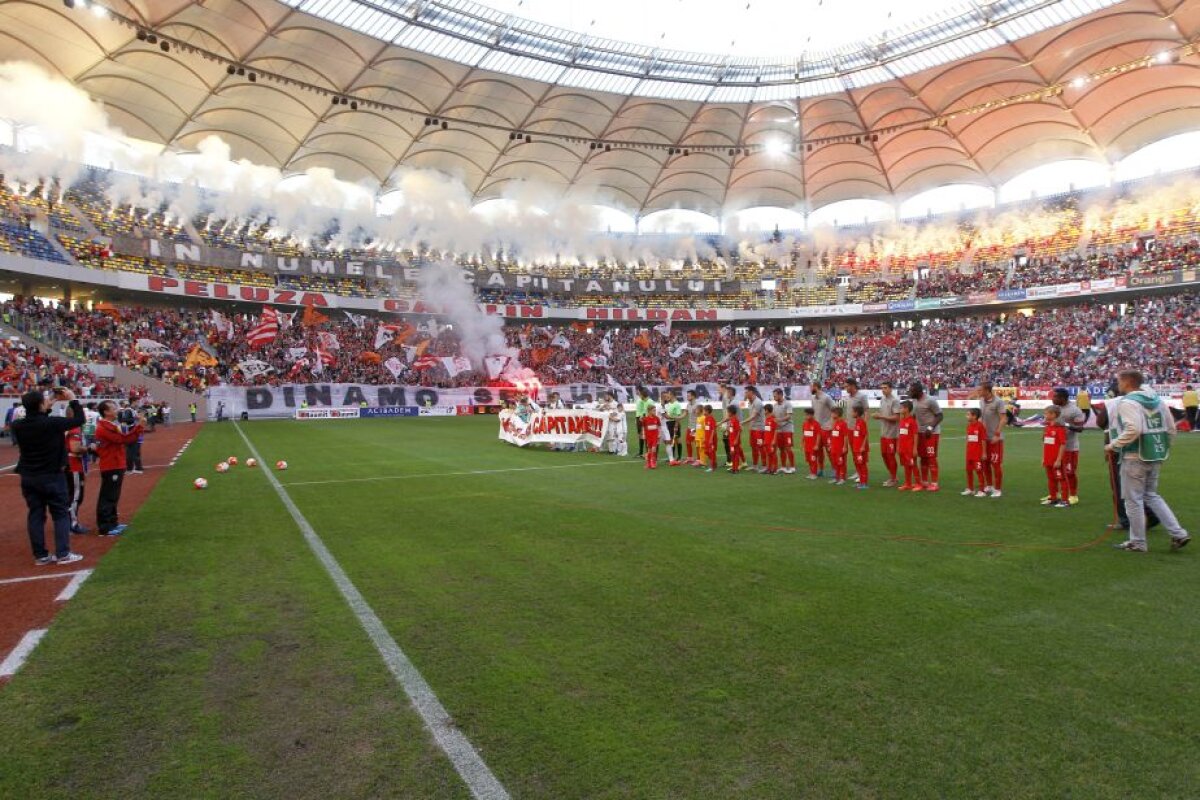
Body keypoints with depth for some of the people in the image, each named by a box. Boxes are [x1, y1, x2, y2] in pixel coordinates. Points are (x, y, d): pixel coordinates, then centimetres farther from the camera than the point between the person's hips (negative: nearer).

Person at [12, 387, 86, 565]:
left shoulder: (18, 425, -3)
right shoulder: (52, 423, -19)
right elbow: (79, 419, -7)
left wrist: (48, 405, 17)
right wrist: (72, 399, 2)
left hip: (28, 477, 5)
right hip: (52, 477, -5)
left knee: (35, 515, 9)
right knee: (61, 514, 3)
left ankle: (40, 555, 13)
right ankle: (63, 553, 1)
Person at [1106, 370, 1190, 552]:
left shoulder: (1128, 402, -15)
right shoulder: (1158, 400, 11)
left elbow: (1133, 429, -27)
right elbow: (1171, 428, 12)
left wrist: (1113, 445, -17)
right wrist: (1162, 447, 22)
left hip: (1135, 458, -8)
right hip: (1156, 457, 8)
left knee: (1133, 499, 3)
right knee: (1151, 496, 22)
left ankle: (1137, 542, 11)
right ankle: (1178, 534, 17)